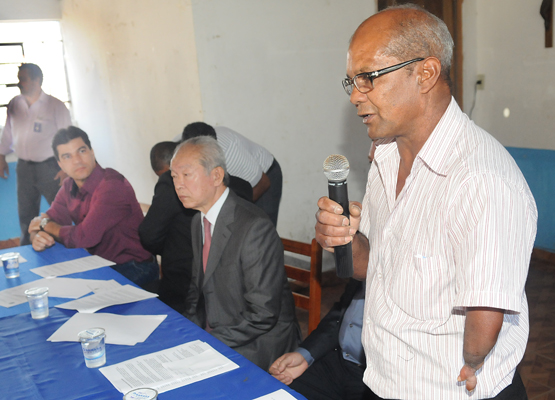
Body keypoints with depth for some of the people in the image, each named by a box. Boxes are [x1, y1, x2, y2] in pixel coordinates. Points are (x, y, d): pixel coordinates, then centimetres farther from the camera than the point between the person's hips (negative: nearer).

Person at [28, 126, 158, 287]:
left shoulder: (112, 186, -23)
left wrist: (45, 224, -7)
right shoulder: (69, 187, 6)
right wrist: (37, 237, -18)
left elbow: (85, 237, -25)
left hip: (134, 272, -8)